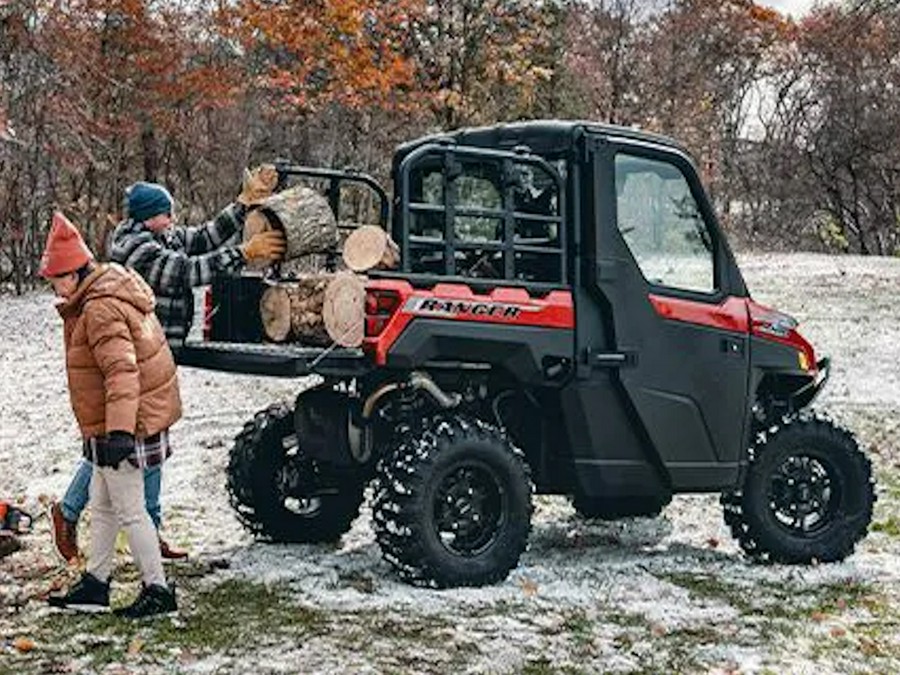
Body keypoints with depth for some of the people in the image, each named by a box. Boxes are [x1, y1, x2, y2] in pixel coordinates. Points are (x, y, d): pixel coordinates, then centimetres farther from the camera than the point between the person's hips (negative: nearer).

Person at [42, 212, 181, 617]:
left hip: (125, 428, -11)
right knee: (102, 506, 18)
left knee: (128, 510, -2)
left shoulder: (101, 310, -22)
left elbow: (121, 371, -31)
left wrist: (119, 431, -38)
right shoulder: (108, 295, 11)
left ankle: (158, 590, 7)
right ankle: (95, 584, 29)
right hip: (112, 425, 11)